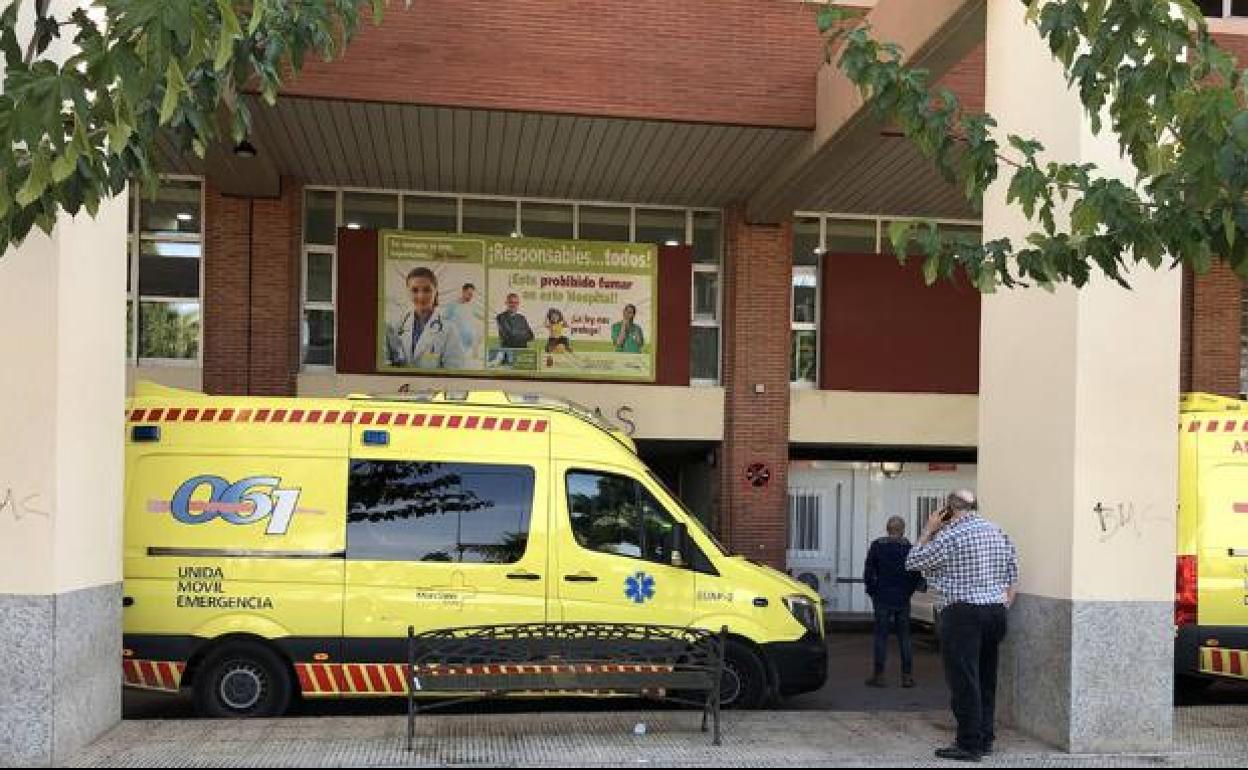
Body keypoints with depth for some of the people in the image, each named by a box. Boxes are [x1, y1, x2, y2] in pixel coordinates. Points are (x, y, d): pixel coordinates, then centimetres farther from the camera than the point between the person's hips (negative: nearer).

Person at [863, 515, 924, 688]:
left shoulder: (877, 546, -4)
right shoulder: (909, 548, -1)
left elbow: (868, 574, -4)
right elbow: (917, 576, 0)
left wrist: (873, 592, 7)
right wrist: (908, 591, 11)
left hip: (883, 599, -1)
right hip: (903, 600, 2)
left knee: (881, 636, 2)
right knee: (904, 637, 8)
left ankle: (878, 675, 3)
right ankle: (907, 676, 7)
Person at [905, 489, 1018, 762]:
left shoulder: (950, 535, -10)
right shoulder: (999, 533, 12)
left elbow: (913, 562, -1)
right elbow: (1012, 579, 14)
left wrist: (929, 530, 5)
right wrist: (1001, 611, 18)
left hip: (963, 614, -7)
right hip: (996, 612, 8)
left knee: (964, 681, -3)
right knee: (986, 679, 15)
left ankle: (969, 744, -2)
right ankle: (985, 738, 21)